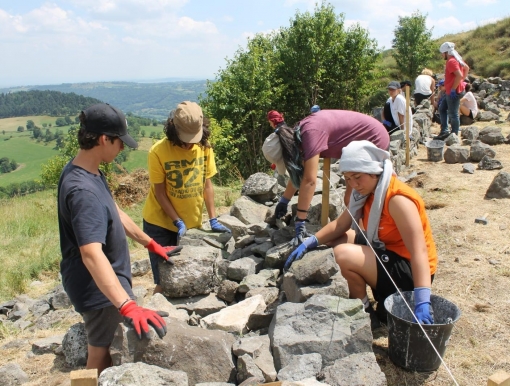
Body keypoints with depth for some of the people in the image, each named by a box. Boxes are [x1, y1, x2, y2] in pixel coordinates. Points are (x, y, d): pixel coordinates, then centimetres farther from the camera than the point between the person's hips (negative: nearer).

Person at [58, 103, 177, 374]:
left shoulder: (88, 172, 1)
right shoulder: (83, 191, -32)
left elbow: (115, 214, 11)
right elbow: (91, 254, -41)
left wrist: (152, 245, 14)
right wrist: (127, 306, -49)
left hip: (105, 283, 10)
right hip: (99, 289, -9)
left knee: (107, 352, 27)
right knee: (101, 358, 12)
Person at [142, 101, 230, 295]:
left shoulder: (204, 147, -5)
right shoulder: (158, 151, -16)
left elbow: (207, 185, 1)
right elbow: (160, 193, -11)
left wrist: (213, 220, -1)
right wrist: (178, 223, -16)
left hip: (193, 222, 4)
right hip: (161, 224, -3)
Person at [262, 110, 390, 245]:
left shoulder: (311, 133, -33)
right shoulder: (298, 134, -6)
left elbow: (309, 180, -36)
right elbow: (298, 172, 7)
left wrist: (300, 221, -33)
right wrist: (283, 201, 11)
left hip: (375, 140, -9)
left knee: (351, 199, -10)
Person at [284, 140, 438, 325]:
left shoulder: (397, 199, -26)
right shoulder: (368, 192, 0)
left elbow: (419, 251, -33)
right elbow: (340, 224, 5)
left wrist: (422, 302, -42)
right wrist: (310, 242, -9)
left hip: (408, 272, -9)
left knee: (344, 254, -27)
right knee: (334, 239, 10)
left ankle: (364, 311, -4)